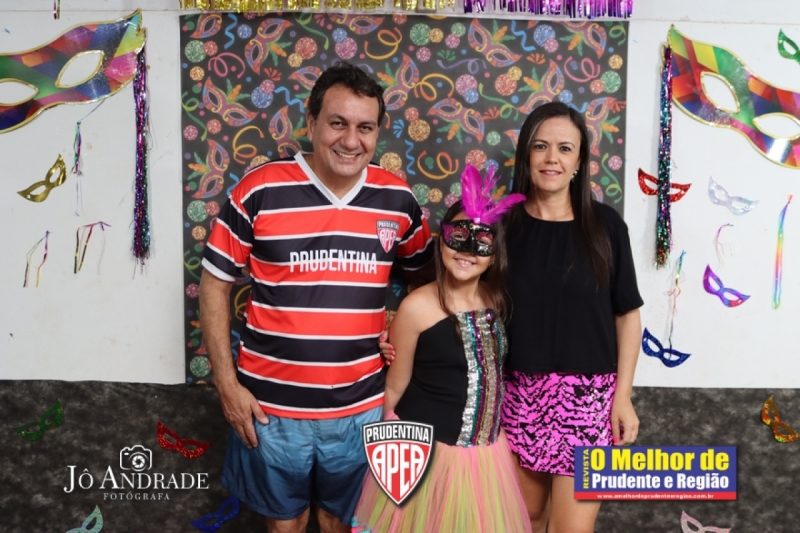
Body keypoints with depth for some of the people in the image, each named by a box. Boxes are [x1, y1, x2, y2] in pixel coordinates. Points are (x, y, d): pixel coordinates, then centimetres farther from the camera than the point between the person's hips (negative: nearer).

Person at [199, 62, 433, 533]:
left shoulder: (397, 198, -3)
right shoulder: (260, 190, -12)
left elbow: (425, 269, 14)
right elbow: (215, 284, -4)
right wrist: (226, 383, -6)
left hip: (360, 406, 2)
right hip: (272, 405, -1)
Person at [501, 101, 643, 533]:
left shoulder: (604, 224, -4)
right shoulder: (503, 223, -3)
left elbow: (627, 314, 1)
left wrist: (623, 395, -2)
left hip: (588, 392, -1)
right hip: (519, 390, 1)